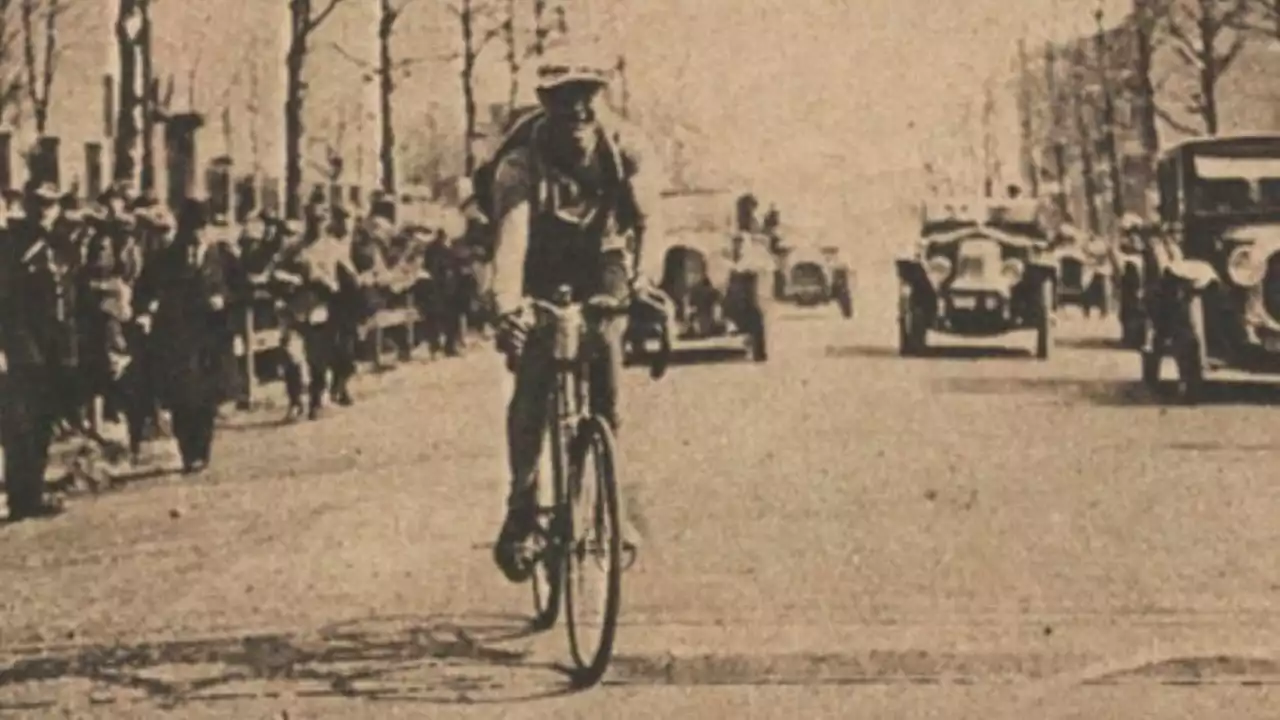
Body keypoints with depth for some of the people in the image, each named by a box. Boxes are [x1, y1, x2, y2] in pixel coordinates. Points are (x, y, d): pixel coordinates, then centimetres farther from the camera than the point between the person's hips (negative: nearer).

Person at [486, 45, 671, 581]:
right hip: (542, 281, -1)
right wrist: (508, 305, -53)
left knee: (606, 396, -12)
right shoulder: (521, 162, -23)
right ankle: (521, 513, -7)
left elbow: (647, 219, -24)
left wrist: (643, 282, -43)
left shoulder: (621, 155, -15)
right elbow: (511, 235, -36)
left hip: (601, 279, 1)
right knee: (532, 391, -18)